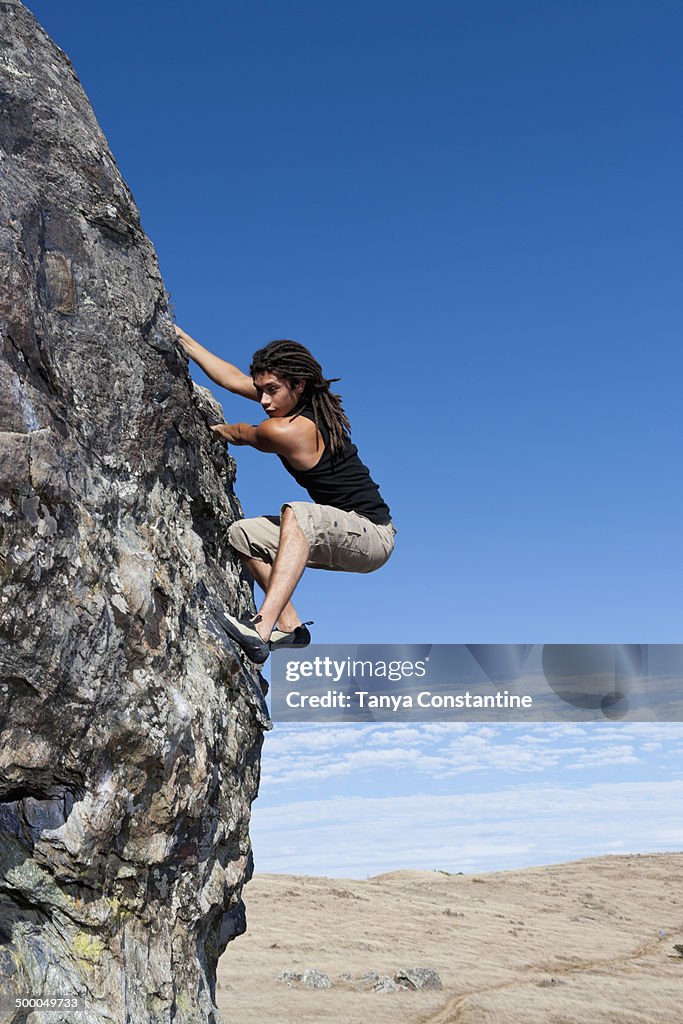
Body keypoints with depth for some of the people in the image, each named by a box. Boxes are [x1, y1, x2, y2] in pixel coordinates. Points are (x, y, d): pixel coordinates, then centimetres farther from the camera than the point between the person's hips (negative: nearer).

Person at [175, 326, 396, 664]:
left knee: (296, 512, -39)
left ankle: (262, 630, -49)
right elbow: (234, 379, 12)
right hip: (341, 539, 10)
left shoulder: (285, 431, -22)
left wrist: (210, 427, 20)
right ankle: (289, 626, -2)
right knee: (243, 534, 7)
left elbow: (240, 434, 0)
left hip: (372, 534, -10)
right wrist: (183, 339, 16)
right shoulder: (309, 403, 3)